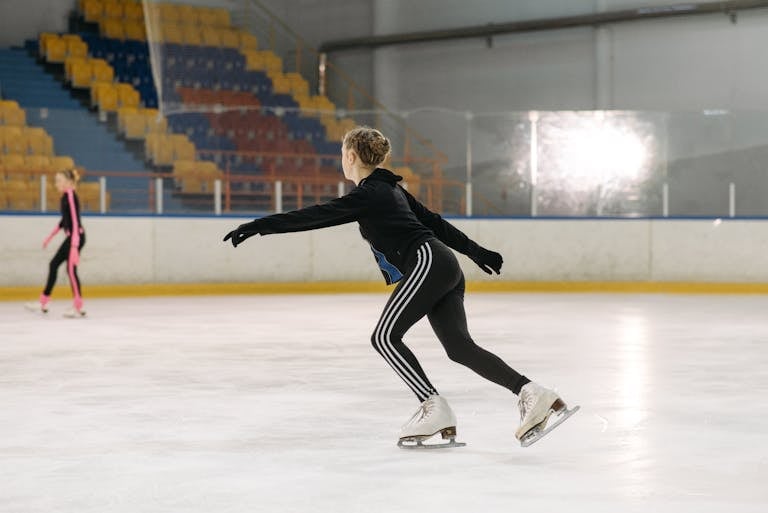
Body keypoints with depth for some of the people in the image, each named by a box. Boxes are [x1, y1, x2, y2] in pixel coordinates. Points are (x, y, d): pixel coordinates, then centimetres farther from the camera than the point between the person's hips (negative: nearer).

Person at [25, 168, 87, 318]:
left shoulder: (70, 195, -16)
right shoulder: (65, 196, 12)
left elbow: (75, 219, -22)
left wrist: (74, 244, -28)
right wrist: (51, 236, 29)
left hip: (76, 236, -10)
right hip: (71, 237, 10)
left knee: (71, 268, -12)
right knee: (53, 264, 14)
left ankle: (78, 308, -10)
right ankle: (43, 303, 21)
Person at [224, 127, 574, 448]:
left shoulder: (368, 194, -5)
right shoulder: (390, 188, 23)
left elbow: (317, 216, -14)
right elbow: (435, 222, 27)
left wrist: (260, 226, -16)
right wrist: (477, 252, 33)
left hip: (426, 263, -10)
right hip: (445, 267, 10)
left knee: (385, 337, -7)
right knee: (459, 346, 2)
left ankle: (434, 409, -14)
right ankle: (532, 393, -8)